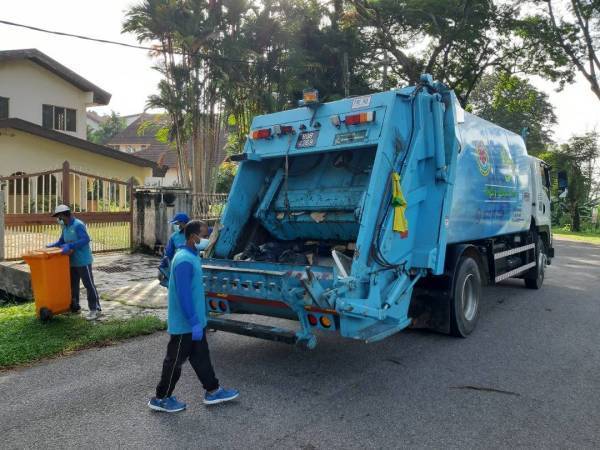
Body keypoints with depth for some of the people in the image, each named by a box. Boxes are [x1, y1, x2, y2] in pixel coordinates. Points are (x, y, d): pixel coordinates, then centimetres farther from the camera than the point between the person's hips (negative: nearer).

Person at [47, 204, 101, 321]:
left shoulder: (78, 225, -15)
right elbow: (61, 242, 19)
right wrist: (52, 245, 2)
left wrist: (70, 246, -30)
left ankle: (95, 309, 0)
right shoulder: (65, 228, 11)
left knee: (89, 284, -4)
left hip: (83, 260, -9)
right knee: (72, 284, 15)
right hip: (72, 261, 9)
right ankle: (74, 307, 26)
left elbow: (85, 239, -26)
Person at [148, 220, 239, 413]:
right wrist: (194, 322, -24)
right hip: (185, 324, -9)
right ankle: (161, 398, 23)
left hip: (194, 320, 9)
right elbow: (184, 295, -27)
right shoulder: (184, 261, -25)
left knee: (201, 357, 18)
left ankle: (212, 391, 30)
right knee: (175, 360, 6)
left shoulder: (191, 255, 6)